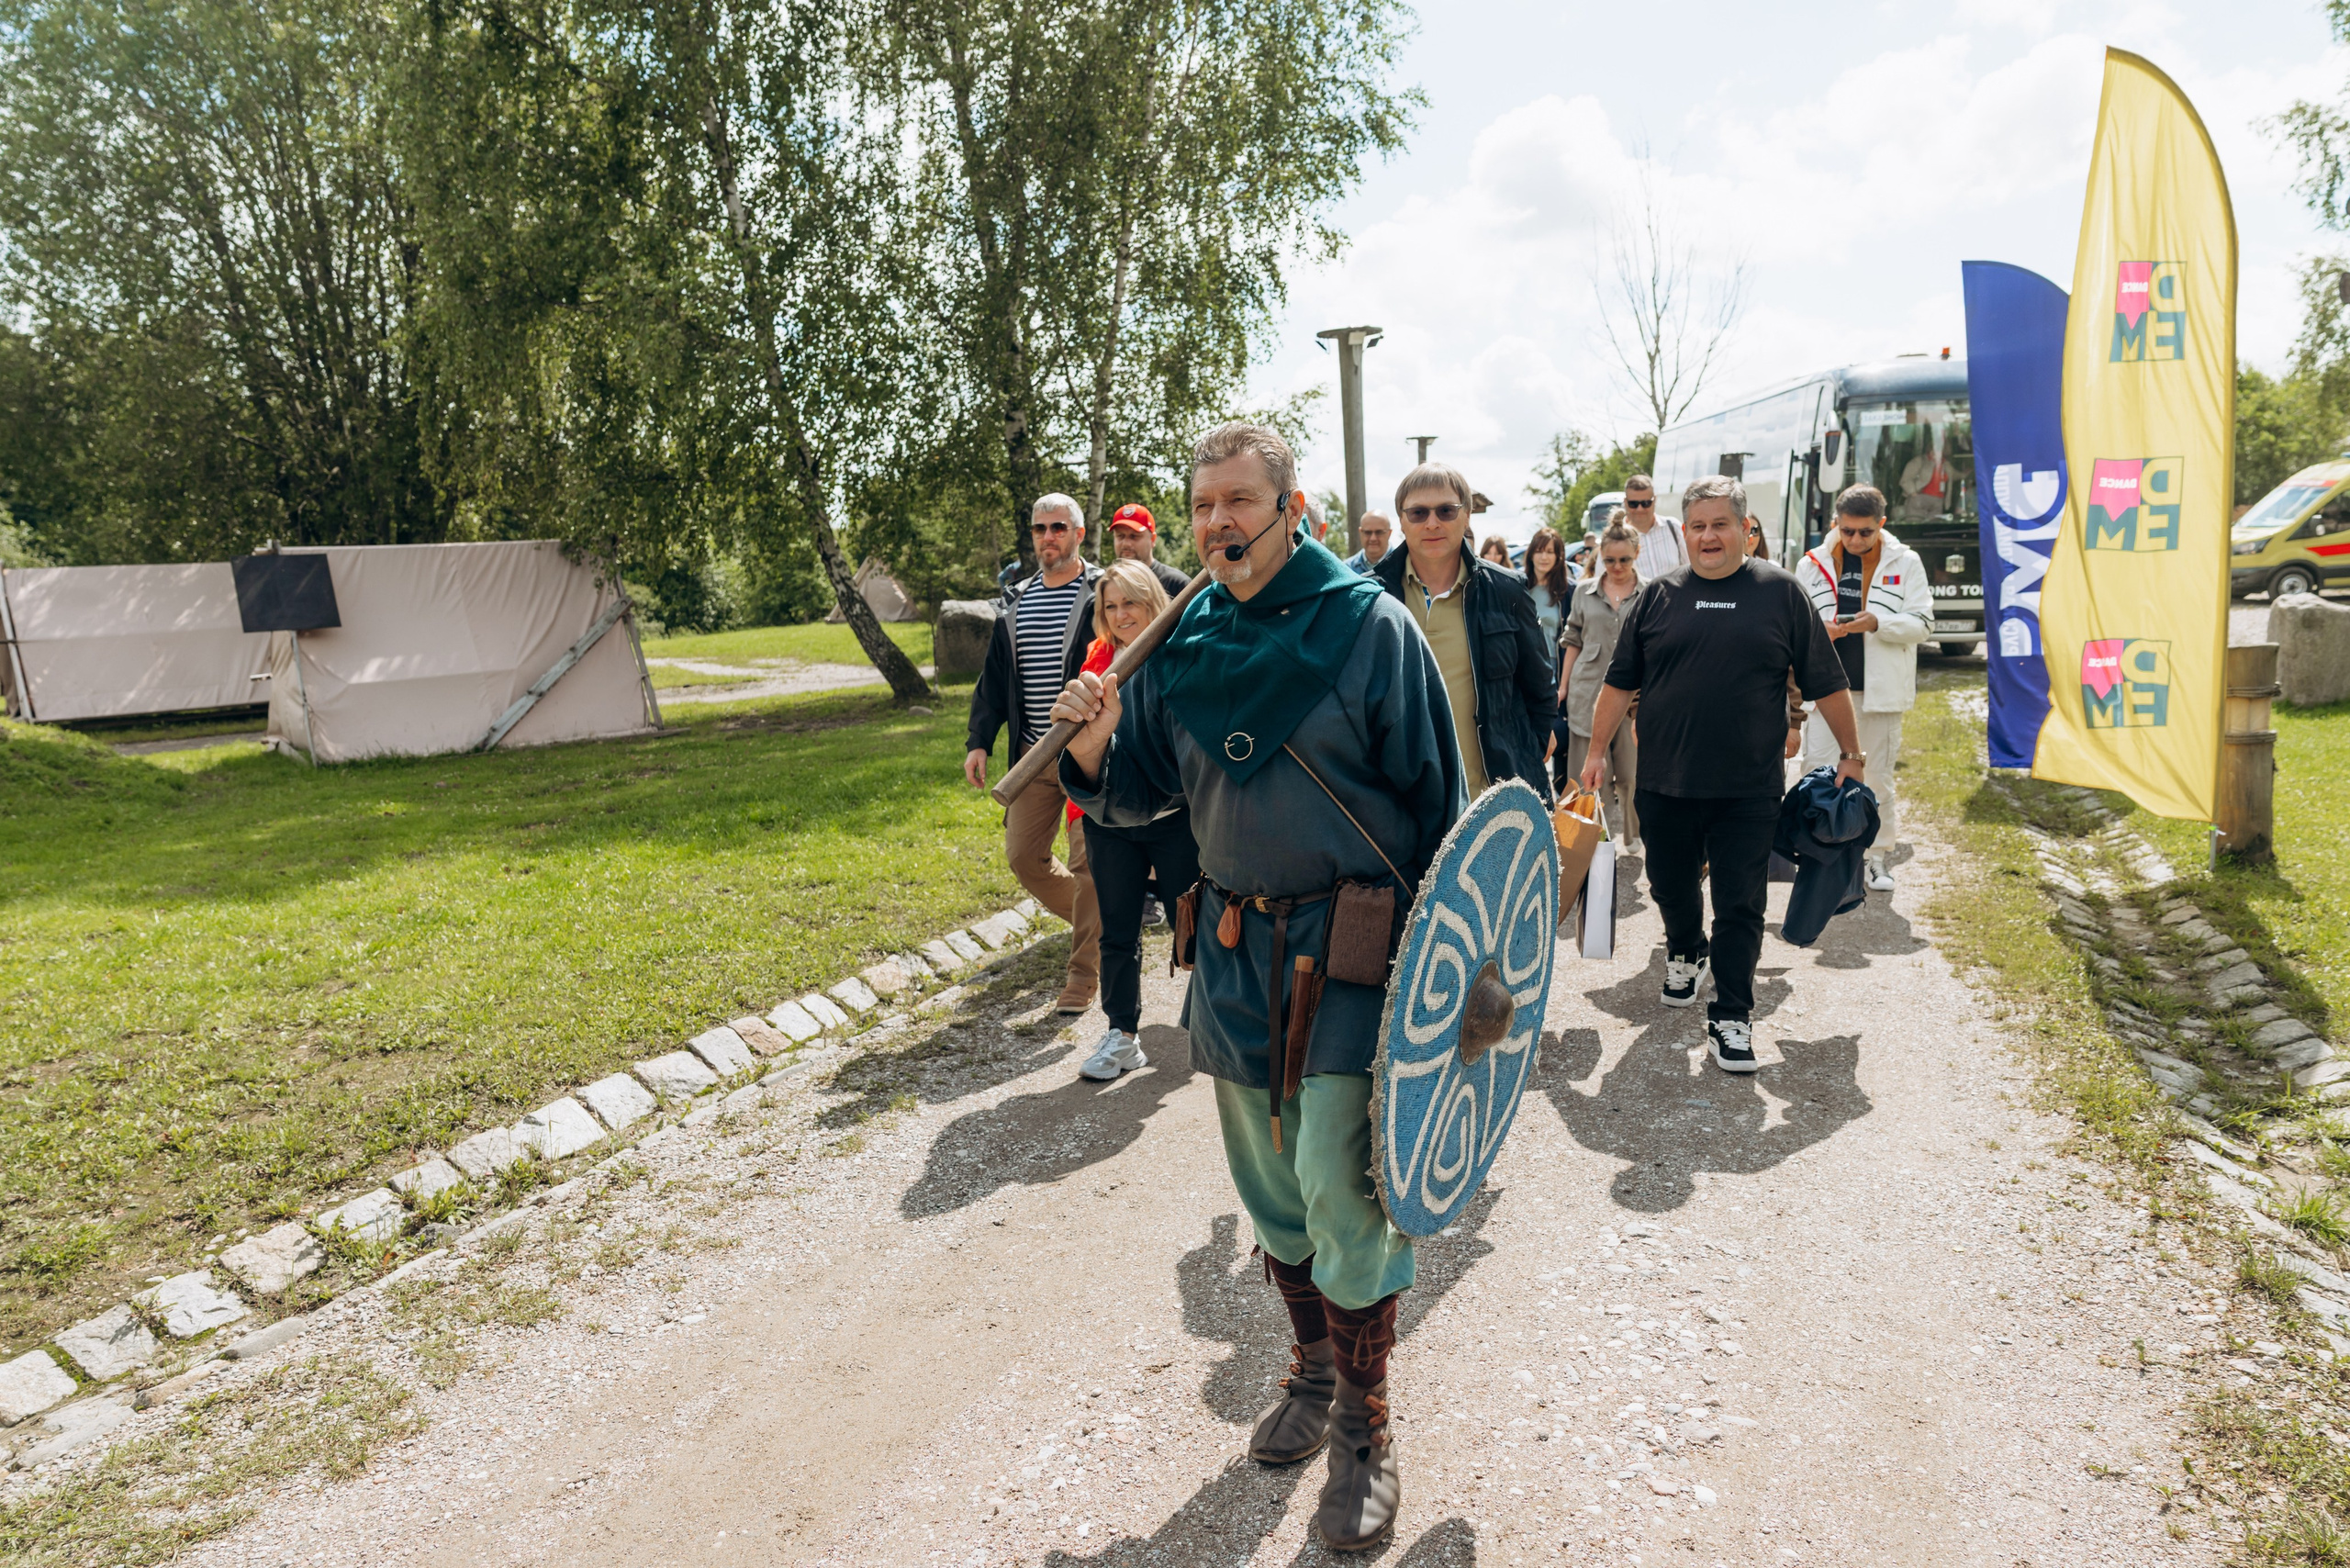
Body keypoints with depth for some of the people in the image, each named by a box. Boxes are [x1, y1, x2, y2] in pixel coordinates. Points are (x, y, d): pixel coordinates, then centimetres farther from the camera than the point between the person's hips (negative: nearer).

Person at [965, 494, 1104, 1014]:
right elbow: (994, 678, 16)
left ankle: (1082, 975, 8)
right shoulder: (1017, 600, 12)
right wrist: (978, 742, 7)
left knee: (1087, 863, -3)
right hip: (1032, 755, 6)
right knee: (1022, 855, 9)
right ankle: (1095, 922, 32)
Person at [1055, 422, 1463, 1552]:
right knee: (1271, 1191, 17)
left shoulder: (1369, 627, -9)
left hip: (1353, 951, -5)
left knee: (1343, 1194, -4)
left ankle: (1363, 1429, 19)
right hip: (1233, 949, 5)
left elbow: (1438, 801, -5)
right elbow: (1137, 797, 9)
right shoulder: (1181, 642, 3)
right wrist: (1094, 749, -13)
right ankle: (1312, 1369, 41)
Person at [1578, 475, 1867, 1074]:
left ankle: (1731, 1019, 10)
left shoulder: (1781, 591, 0)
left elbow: (1825, 683, 5)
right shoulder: (1659, 596, 4)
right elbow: (1620, 682, 8)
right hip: (1664, 783, 2)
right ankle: (1684, 955, 46)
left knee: (1740, 905, 0)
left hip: (1748, 789, -2)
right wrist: (1597, 750, 6)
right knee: (1672, 886, 17)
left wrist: (1850, 753, 8)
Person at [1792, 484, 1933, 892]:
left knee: (1879, 777, 8)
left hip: (1880, 689, 0)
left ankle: (1877, 858, 20)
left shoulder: (1905, 563, 2)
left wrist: (1877, 623, -19)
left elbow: (1922, 624, -2)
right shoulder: (1813, 563, 3)